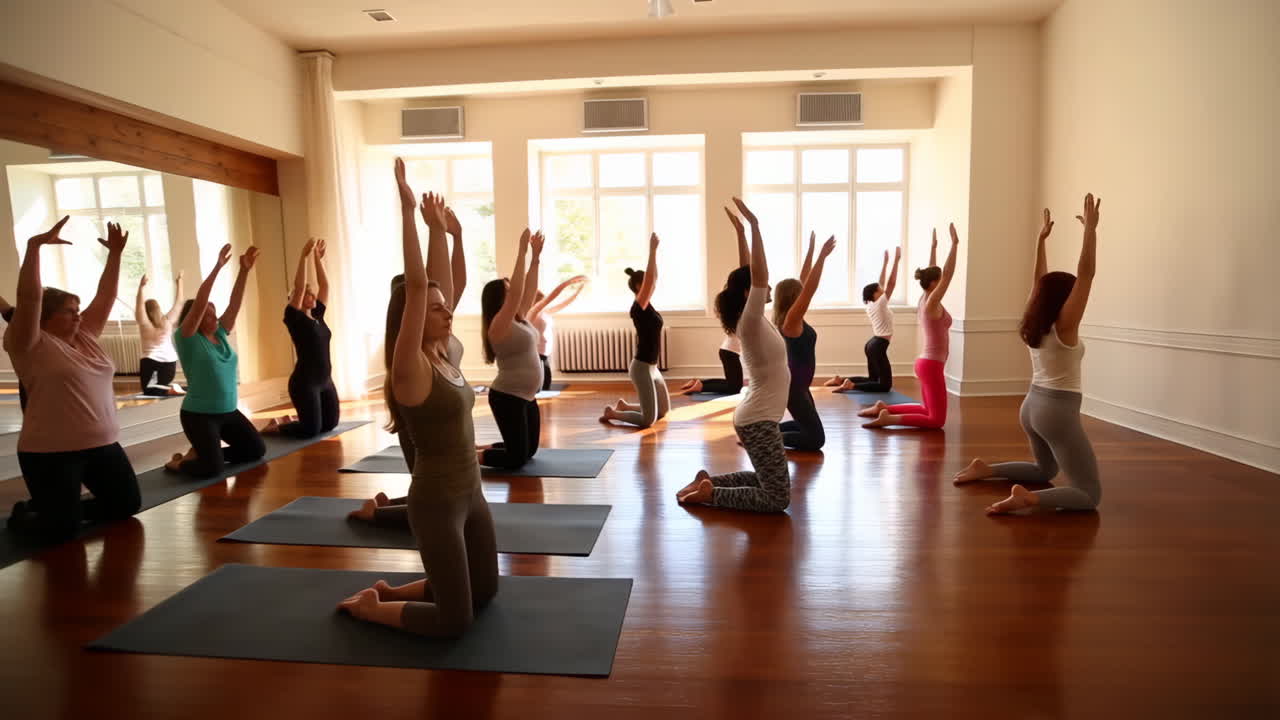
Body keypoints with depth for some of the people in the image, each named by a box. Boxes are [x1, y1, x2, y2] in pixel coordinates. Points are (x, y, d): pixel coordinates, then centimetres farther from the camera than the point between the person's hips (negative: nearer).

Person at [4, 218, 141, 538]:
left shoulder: (86, 336, 9)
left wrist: (115, 253, 3)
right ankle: (24, 514, 29)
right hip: (50, 453, -6)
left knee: (127, 505, 11)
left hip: (102, 445, 6)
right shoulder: (31, 345, -8)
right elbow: (29, 297, -20)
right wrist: (35, 245, -25)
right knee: (62, 528, -3)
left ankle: (66, 508, 33)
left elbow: (106, 295, 8)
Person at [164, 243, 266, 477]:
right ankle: (178, 462, 16)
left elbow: (234, 303, -2)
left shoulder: (221, 334, 6)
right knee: (212, 468, -16)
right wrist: (217, 267, -26)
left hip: (229, 412, 7)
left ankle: (205, 452, 24)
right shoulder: (187, 339, -10)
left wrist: (245, 271, -10)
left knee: (257, 450, 9)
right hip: (198, 414, -7)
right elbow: (199, 303, -21)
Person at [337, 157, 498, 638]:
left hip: (469, 493, 9)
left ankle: (389, 591, 33)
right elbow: (415, 286, -27)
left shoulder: (445, 357, 4)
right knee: (455, 620, 1)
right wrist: (407, 210, -27)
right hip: (436, 502, -8)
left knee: (485, 590, 21)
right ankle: (367, 607, 21)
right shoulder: (411, 367, -18)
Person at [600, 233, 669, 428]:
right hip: (642, 368, -9)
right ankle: (612, 413, 10)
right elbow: (649, 279, -26)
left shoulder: (647, 305, 8)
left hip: (651, 367, 9)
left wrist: (655, 251, 10)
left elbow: (654, 278, 12)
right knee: (648, 419, -5)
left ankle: (624, 405, 27)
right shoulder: (638, 306, -15)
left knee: (663, 411, 19)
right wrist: (652, 249, -23)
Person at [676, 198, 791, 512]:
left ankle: (709, 481, 22)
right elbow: (758, 275, -29)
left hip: (759, 417, 10)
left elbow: (753, 275, 17)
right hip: (758, 421, -10)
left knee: (769, 481, 23)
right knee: (777, 498, -4)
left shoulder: (756, 321, 6)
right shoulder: (750, 324, -19)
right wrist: (754, 225, -28)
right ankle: (708, 493, 1)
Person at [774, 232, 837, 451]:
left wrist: (811, 250, 9)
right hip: (793, 386, -10)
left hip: (797, 384, 10)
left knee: (807, 425, 25)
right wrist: (822, 256, -27)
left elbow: (804, 282, 9)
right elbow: (810, 288, -27)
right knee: (816, 439, -6)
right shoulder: (791, 320, -19)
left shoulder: (793, 318, 5)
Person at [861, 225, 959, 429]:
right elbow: (948, 274, -20)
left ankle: (883, 408, 18)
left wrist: (934, 246, 22)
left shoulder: (924, 299, 7)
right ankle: (888, 418, -14)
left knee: (928, 410, 24)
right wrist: (954, 244, -17)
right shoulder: (932, 303, -16)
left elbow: (932, 272, 19)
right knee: (937, 420, -7)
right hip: (931, 365, -10)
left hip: (926, 363, 10)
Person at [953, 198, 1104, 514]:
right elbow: (1086, 273, -19)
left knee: (1045, 471, 32)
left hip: (1032, 407, 9)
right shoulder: (1065, 325, -14)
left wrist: (1041, 238, 16)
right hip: (1058, 412, -8)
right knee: (1090, 494, -5)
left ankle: (985, 469, 16)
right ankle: (1027, 498, -28)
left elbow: (1039, 279, 13)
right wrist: (1090, 229, -17)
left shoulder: (1033, 323, 3)